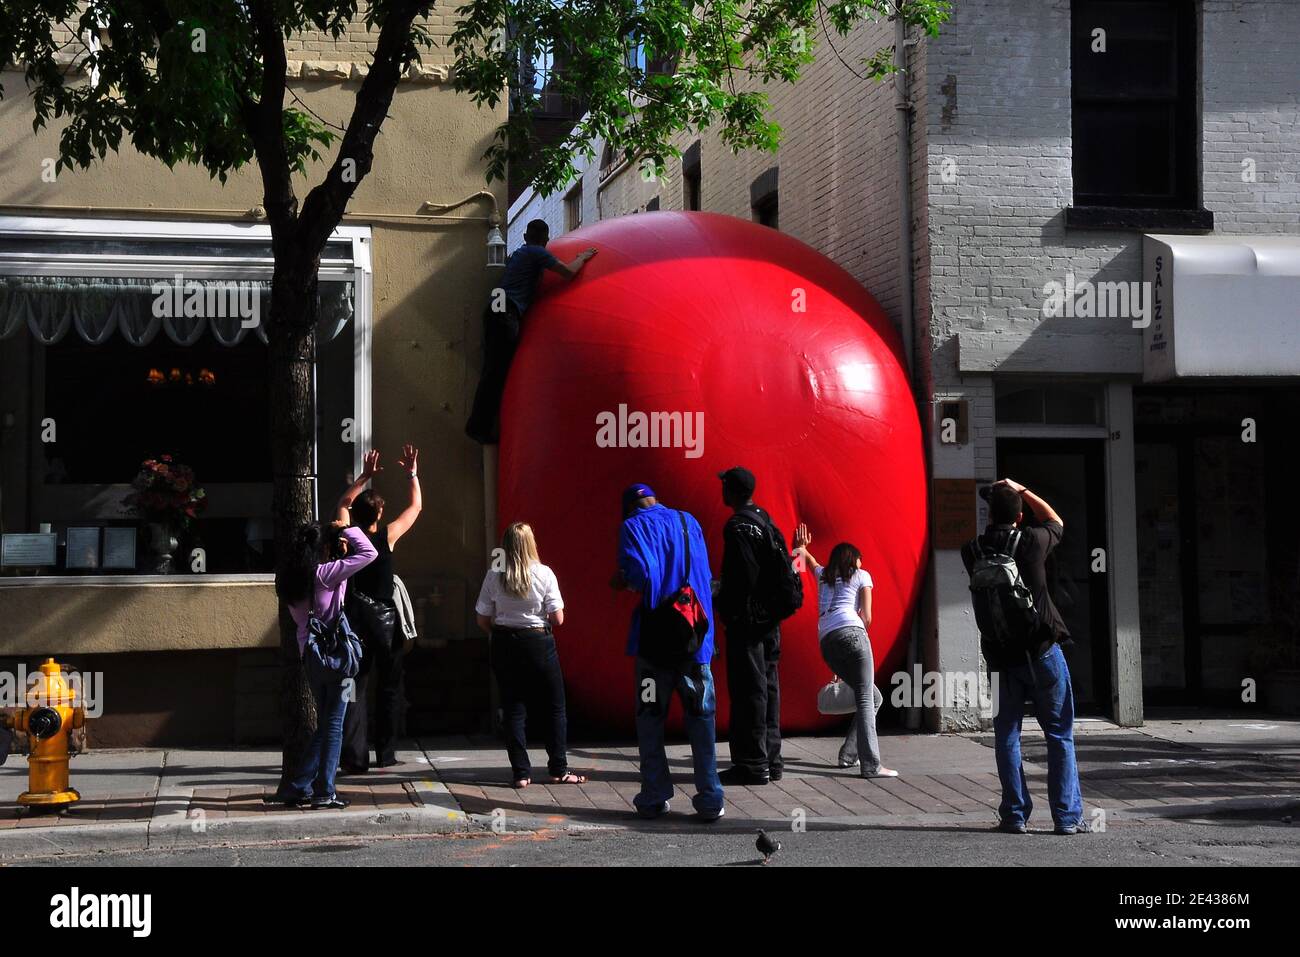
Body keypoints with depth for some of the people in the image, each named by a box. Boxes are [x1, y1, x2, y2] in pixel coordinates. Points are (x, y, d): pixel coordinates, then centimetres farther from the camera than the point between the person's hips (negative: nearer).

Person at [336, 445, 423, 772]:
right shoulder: (387, 536, -7)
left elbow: (343, 503, 19)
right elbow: (415, 506, 7)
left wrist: (365, 476, 24)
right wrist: (412, 473, 16)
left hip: (355, 619, 2)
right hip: (385, 620, -2)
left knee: (354, 687, 2)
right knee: (389, 688, 9)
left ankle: (354, 757, -6)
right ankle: (385, 754, 11)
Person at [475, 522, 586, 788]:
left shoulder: (494, 576, -5)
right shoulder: (544, 574, -9)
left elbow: (483, 620, -2)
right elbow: (558, 619, -9)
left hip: (504, 644, 2)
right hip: (539, 643, -2)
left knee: (514, 709, 8)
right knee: (555, 706, 11)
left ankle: (521, 773, 8)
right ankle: (559, 769, 11)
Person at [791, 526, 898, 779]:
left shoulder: (823, 575, 30)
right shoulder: (861, 575, 18)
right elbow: (866, 617, 8)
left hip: (826, 642, 5)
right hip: (850, 632, -5)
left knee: (875, 698, 16)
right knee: (865, 700, -11)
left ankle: (848, 755, 10)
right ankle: (871, 765, -23)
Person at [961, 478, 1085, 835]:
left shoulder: (972, 552, -2)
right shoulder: (1031, 541, -8)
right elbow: (1056, 522, 14)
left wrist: (997, 499, 20)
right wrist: (1022, 491, 20)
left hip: (1001, 655, 2)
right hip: (1042, 650, -2)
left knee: (1007, 735, 10)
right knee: (1059, 734, 4)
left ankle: (1015, 815, 8)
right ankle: (1067, 816, 3)